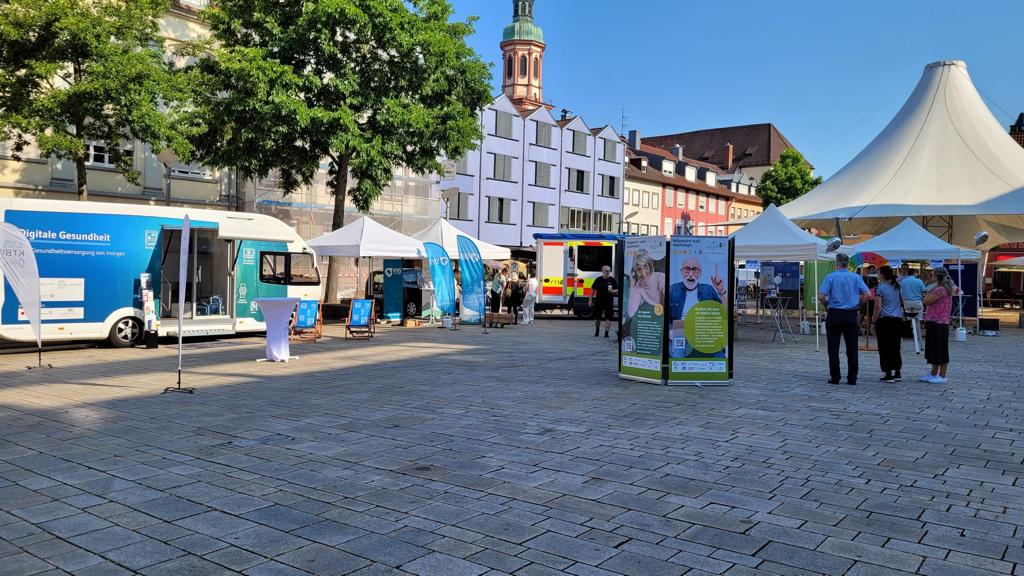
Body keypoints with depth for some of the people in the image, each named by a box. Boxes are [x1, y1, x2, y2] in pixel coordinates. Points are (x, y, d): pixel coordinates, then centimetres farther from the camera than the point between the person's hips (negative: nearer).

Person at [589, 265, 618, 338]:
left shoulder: (613, 280, 2)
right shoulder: (598, 279, 3)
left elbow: (617, 290, 5)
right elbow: (593, 289, 7)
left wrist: (613, 291, -17)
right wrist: (590, 300, 3)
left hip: (609, 302, -1)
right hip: (599, 301, 1)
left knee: (608, 318, -7)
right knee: (597, 317, 9)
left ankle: (606, 333, -2)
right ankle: (597, 331, 31)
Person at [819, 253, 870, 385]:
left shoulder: (830, 277, -4)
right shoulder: (856, 277, 4)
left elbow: (821, 296, -14)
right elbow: (867, 295, -6)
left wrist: (827, 306, 4)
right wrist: (857, 305, 9)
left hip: (834, 314, -2)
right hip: (851, 315, 2)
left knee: (833, 348, 4)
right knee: (852, 348, 7)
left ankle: (835, 378, 4)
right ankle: (852, 378, 8)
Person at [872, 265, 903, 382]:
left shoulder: (880, 288, -9)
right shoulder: (897, 287, 10)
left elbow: (878, 307, -13)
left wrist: (874, 319, -5)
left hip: (885, 320, -6)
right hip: (898, 320, 6)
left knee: (885, 349, 0)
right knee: (895, 348, 13)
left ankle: (888, 374, 0)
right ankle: (897, 374, 15)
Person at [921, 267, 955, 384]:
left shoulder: (941, 289, -17)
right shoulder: (945, 288, 16)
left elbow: (927, 301, -19)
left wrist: (928, 293, -2)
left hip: (938, 324, -10)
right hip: (934, 323, 10)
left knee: (940, 350, -3)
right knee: (934, 349, 15)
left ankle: (942, 376, 2)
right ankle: (933, 374, 23)